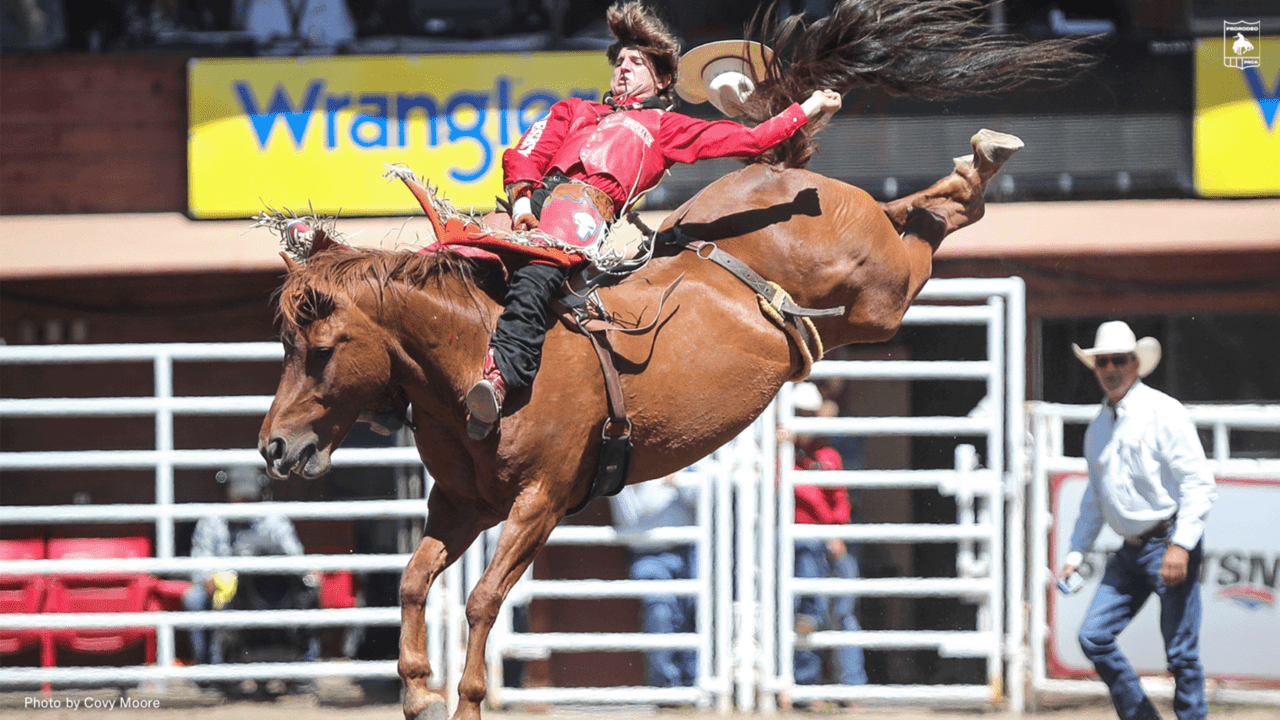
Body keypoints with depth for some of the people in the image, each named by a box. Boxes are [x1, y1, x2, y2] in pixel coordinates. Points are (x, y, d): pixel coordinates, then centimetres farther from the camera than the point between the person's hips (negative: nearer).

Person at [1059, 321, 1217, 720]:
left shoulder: (1163, 413, -8)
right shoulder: (1098, 427, 14)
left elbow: (1198, 483, -12)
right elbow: (1094, 497, 26)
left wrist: (1181, 545, -20)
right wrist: (1076, 552, 20)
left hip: (1171, 544, -7)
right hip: (1130, 551, 7)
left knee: (1181, 653, -6)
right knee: (1094, 636, -2)